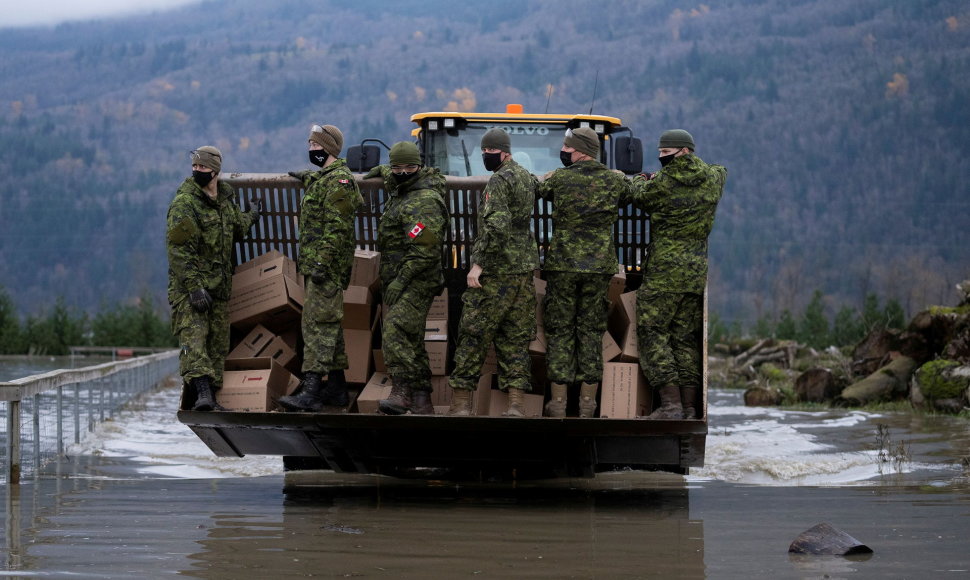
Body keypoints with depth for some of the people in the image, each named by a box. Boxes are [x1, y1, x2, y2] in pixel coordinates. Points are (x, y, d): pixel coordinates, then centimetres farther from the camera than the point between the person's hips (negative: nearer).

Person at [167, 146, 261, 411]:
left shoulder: (225, 198, 12)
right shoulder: (184, 203, -12)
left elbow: (237, 230, 32)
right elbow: (180, 249, -18)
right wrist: (194, 287, -23)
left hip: (219, 285, 8)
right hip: (189, 283, -8)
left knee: (218, 344, 6)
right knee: (193, 338, -18)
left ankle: (208, 397, 9)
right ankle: (202, 392, -33)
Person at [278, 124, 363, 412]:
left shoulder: (338, 181, -14)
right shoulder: (323, 178, 18)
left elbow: (337, 228, -21)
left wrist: (322, 263, -26)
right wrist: (307, 178, 49)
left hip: (328, 267, -11)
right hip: (317, 264, 11)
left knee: (319, 323, -16)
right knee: (327, 324, 13)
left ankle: (311, 391, -22)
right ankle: (336, 387, 19)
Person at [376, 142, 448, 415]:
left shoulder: (425, 201, -16)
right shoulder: (400, 192, 15)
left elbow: (422, 251, -22)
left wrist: (400, 282, -22)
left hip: (416, 282, -11)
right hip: (395, 280, 11)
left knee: (396, 332, -26)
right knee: (412, 341, 10)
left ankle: (402, 392, -35)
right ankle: (422, 403, 13)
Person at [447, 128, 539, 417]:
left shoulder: (499, 181, -13)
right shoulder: (527, 178, 16)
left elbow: (496, 226, -24)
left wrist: (478, 263, -22)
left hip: (495, 272, -8)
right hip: (524, 269, 8)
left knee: (474, 334, -2)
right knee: (515, 338, 7)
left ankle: (461, 402, -2)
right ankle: (515, 405, 1)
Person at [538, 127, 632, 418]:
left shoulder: (558, 179, -6)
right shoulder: (613, 181, 2)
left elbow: (539, 190, 12)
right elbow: (631, 190, 22)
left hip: (563, 264, -2)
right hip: (599, 264, 2)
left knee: (559, 331, 4)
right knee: (591, 331, 7)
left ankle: (558, 402, 3)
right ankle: (587, 404, 6)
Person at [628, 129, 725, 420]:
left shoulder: (662, 183, -11)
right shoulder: (712, 180, 7)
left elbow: (639, 197, 7)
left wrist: (640, 180, 31)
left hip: (665, 270, -6)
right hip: (697, 273, 6)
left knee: (651, 333, -2)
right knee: (685, 338, 11)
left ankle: (670, 403, -12)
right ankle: (689, 407, 6)